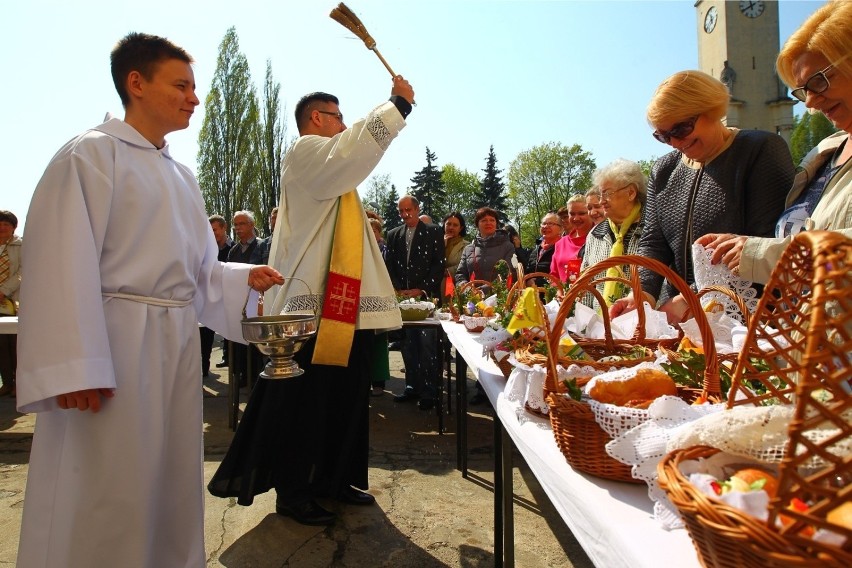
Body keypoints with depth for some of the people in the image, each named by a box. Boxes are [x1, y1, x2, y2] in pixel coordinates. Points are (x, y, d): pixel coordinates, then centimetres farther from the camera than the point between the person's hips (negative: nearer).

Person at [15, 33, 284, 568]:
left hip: (178, 343, 7)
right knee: (105, 491, 2)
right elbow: (64, 264, -14)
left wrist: (244, 279, 2)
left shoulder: (182, 176, 16)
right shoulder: (92, 154, -6)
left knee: (169, 479, 16)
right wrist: (75, 368, -20)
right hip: (114, 340, -7)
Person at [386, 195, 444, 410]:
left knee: (427, 345, -6)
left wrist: (421, 290, -10)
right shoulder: (394, 234, 15)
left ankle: (428, 392, 0)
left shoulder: (433, 232, 2)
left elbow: (439, 264, -3)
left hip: (426, 297, -4)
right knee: (408, 344, 7)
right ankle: (412, 387, 18)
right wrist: (398, 290, -1)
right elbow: (389, 265, 13)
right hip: (402, 297, 4)